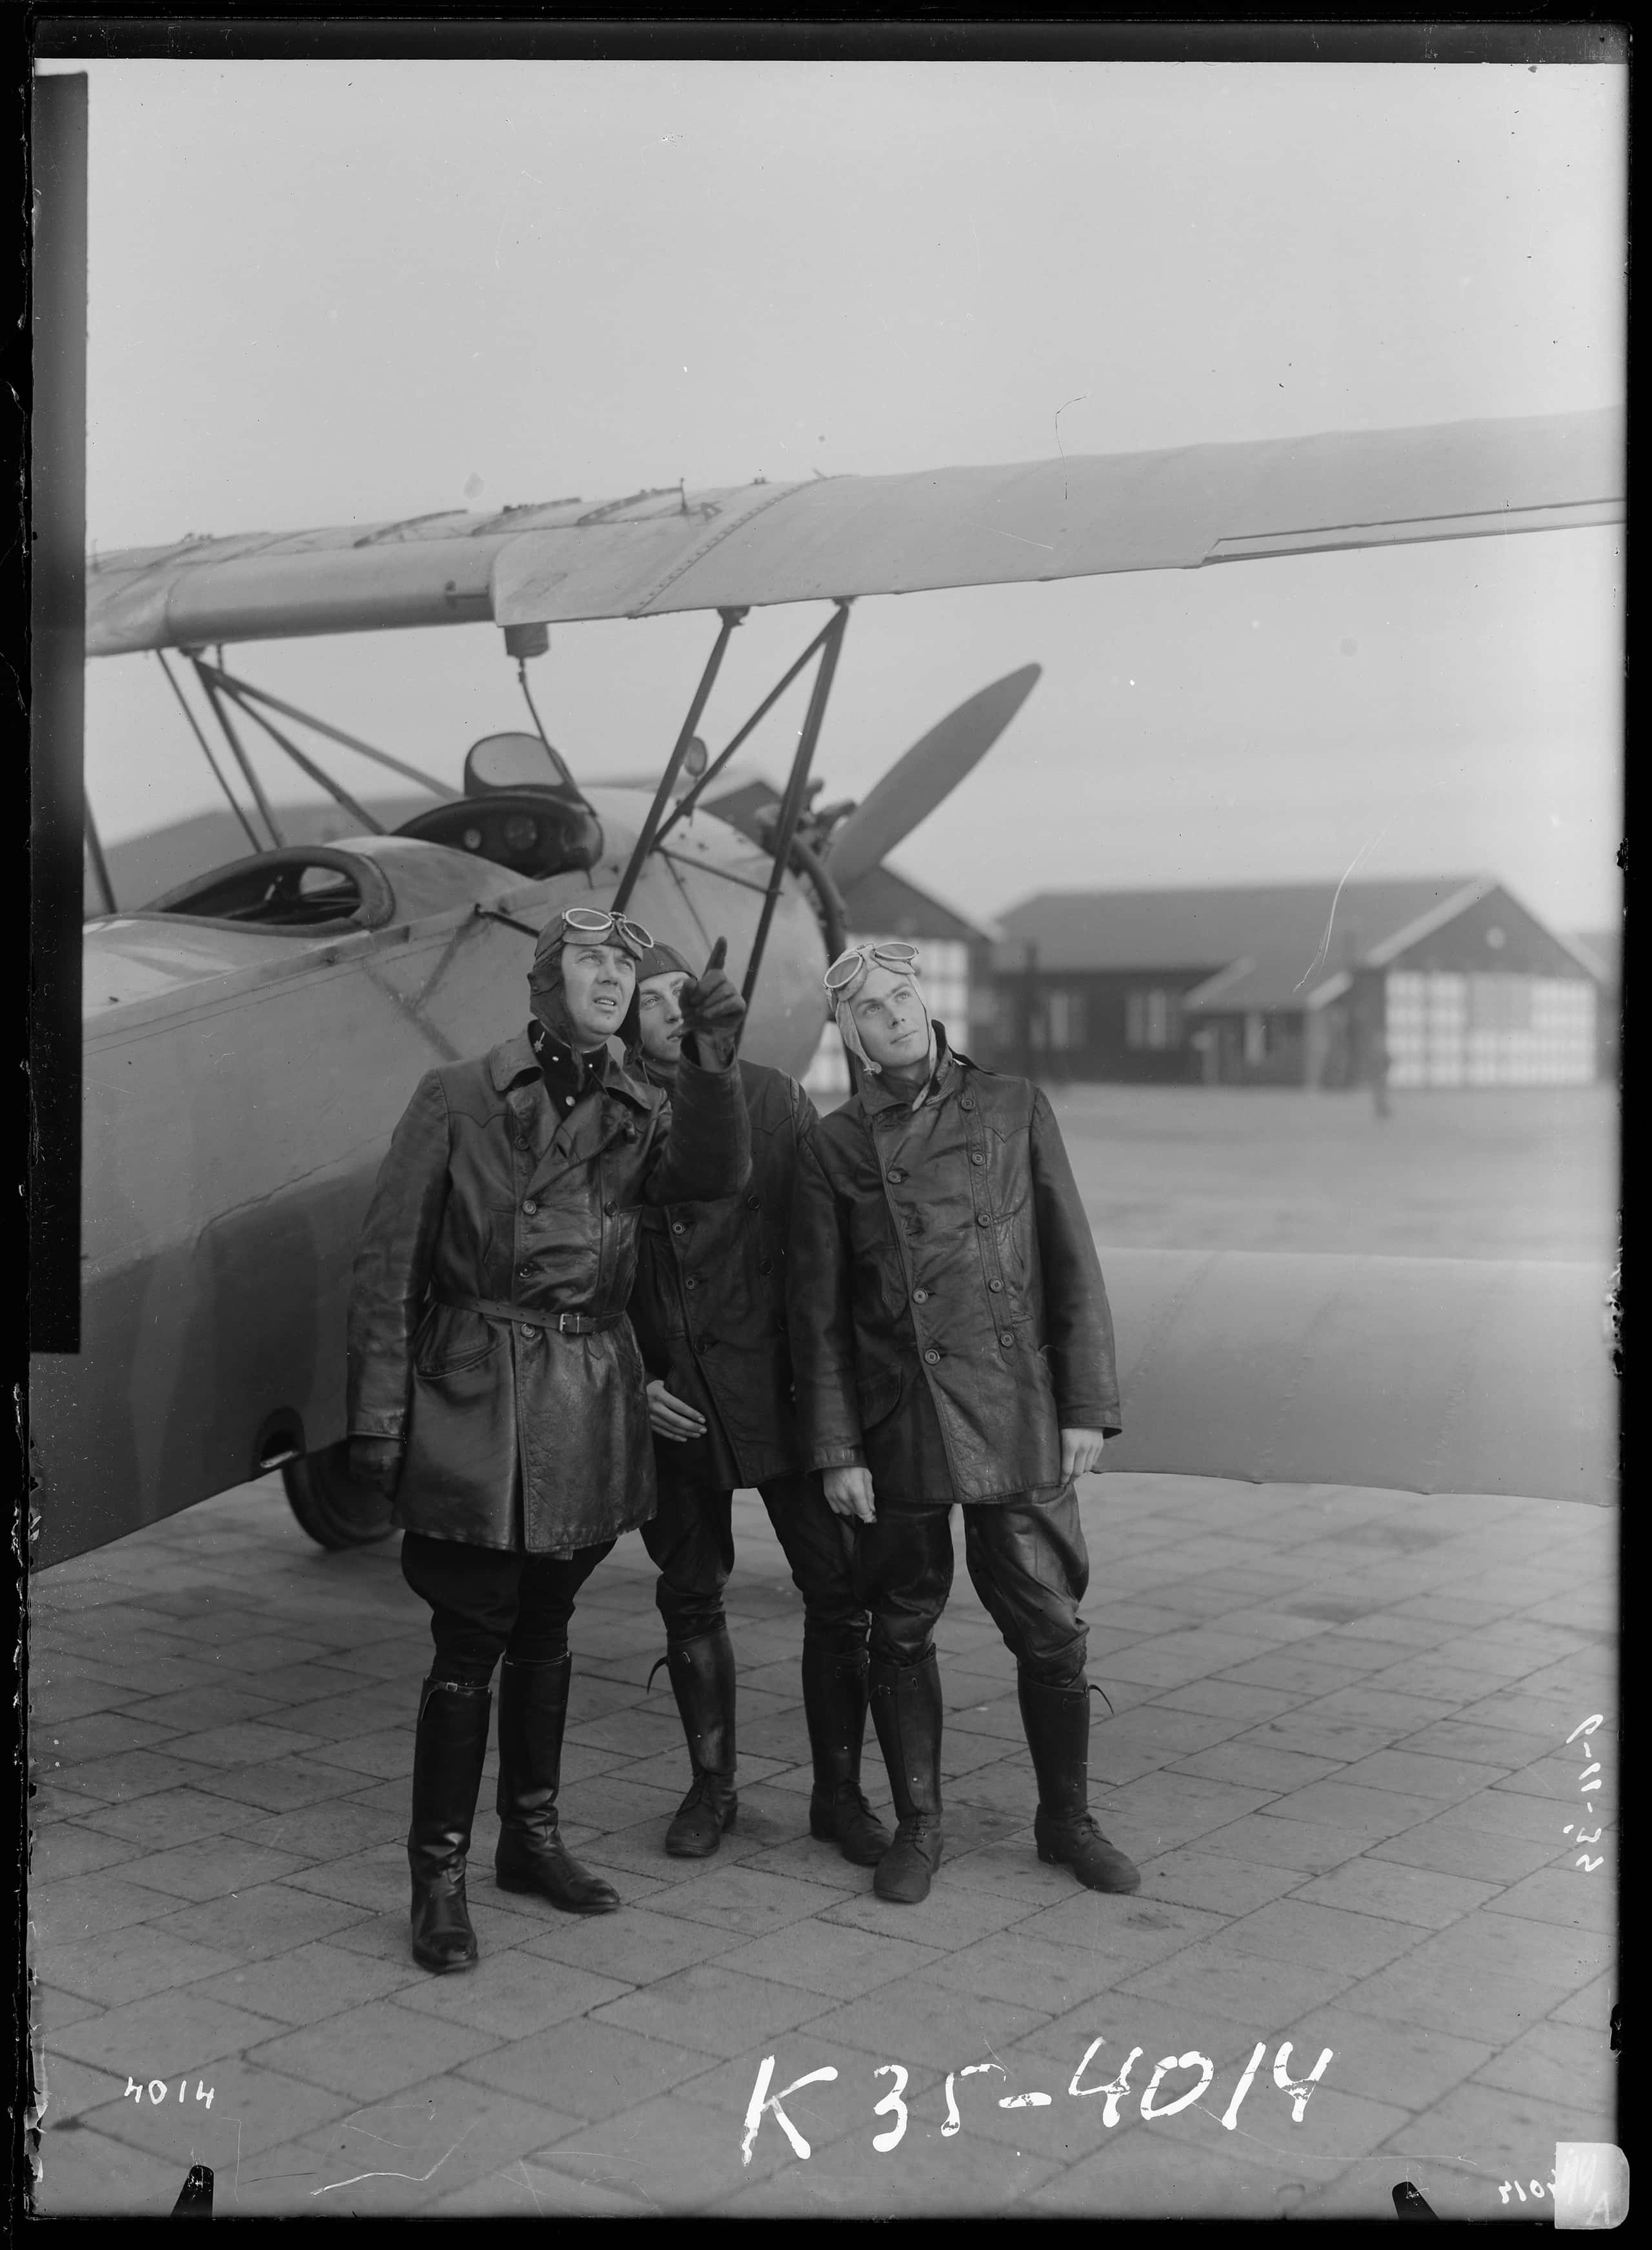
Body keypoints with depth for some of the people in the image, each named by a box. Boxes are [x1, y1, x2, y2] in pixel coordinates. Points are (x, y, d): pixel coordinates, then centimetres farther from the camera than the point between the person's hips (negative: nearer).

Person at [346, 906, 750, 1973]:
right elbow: (389, 1261, -4)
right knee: (470, 1643, -2)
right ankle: (439, 1877, 9)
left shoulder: (642, 1113, 8)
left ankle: (533, 1837, 31)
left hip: (594, 1407, 5)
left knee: (546, 1631, 17)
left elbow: (716, 1173, -13)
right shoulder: (457, 1097, -4)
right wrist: (378, 1412, -8)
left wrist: (712, 1057, -26)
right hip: (476, 1397, -4)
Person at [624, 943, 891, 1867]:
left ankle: (840, 1792, 15)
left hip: (779, 1382, 0)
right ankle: (712, 1785, 29)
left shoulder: (774, 1099, 0)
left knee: (840, 1590, -1)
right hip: (670, 1400, 1)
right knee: (691, 1600, 12)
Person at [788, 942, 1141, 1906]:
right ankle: (919, 1826, 25)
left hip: (1016, 1420, 0)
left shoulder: (1015, 1109, 4)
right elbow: (819, 1311, 4)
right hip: (896, 1428, 0)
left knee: (1051, 1628, 3)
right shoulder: (835, 1148, 4)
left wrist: (1088, 1408, -2)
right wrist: (836, 1450, -2)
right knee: (903, 1629, 8)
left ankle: (1067, 1818, 23)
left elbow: (1073, 1265, 3)